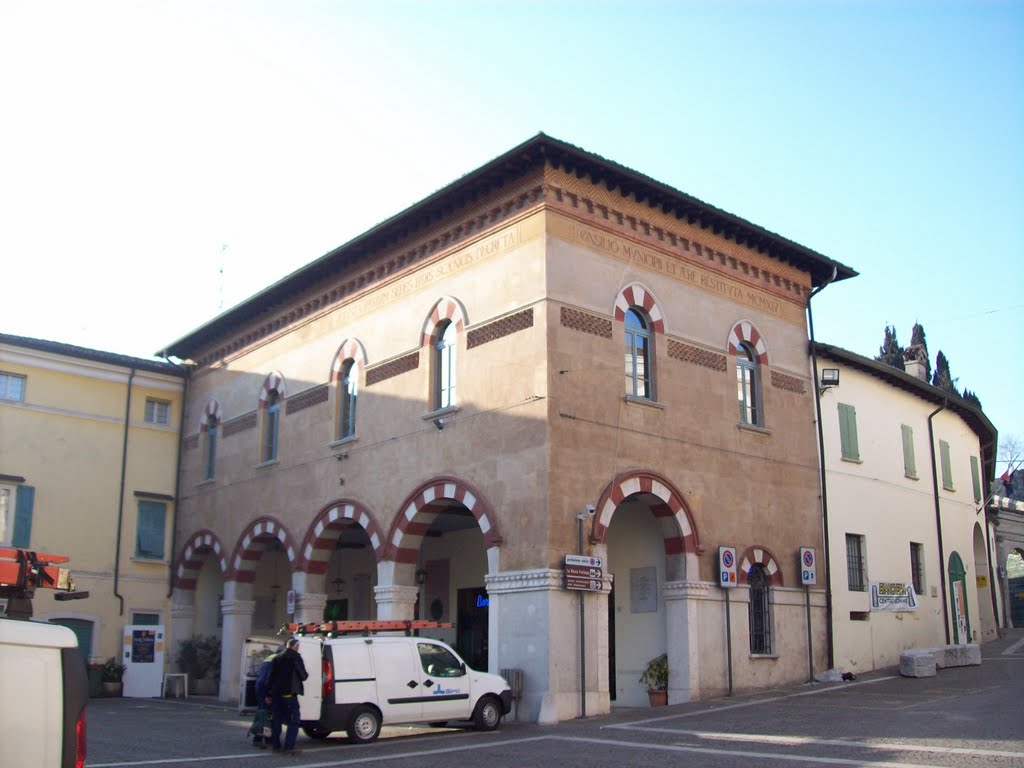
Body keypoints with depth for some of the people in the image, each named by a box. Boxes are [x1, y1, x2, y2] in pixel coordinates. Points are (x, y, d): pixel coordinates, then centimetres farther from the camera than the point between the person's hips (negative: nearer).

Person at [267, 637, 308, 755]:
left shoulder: (277, 658, 15)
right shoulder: (295, 657, -7)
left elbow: (271, 677, 16)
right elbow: (303, 675, -8)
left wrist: (270, 695, 19)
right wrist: (306, 674, 16)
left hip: (276, 693, 7)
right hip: (289, 694, -7)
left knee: (277, 720, 14)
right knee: (293, 720, -4)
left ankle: (276, 745, 16)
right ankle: (289, 747, -12)